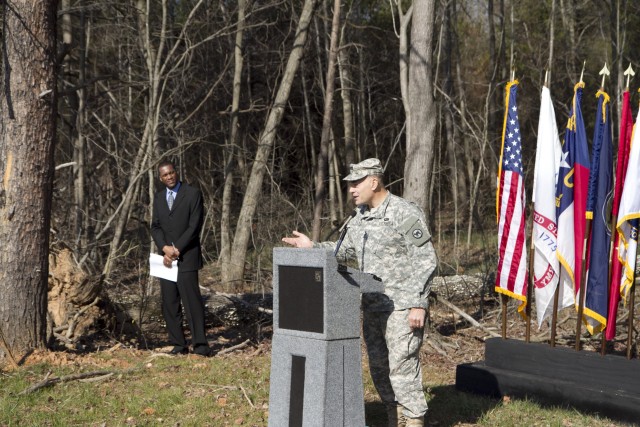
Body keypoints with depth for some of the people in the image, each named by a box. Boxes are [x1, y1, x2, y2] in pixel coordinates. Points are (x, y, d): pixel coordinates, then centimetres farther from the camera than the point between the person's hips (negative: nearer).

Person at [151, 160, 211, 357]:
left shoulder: (193, 193, -3)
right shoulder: (158, 197, 15)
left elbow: (195, 226, -8)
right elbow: (155, 227, 11)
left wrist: (176, 250, -12)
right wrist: (165, 248, -7)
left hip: (187, 256, -5)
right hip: (166, 256, 5)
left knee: (191, 300, -11)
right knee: (169, 303, 3)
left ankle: (200, 345, -9)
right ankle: (178, 345, 8)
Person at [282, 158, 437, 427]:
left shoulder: (405, 214, -13)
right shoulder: (359, 217, 11)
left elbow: (425, 261, -15)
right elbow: (348, 249, 25)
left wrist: (419, 304, -20)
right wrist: (312, 247, 15)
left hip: (402, 307, -8)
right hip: (373, 306, 8)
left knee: (402, 366, -8)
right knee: (379, 368, 12)